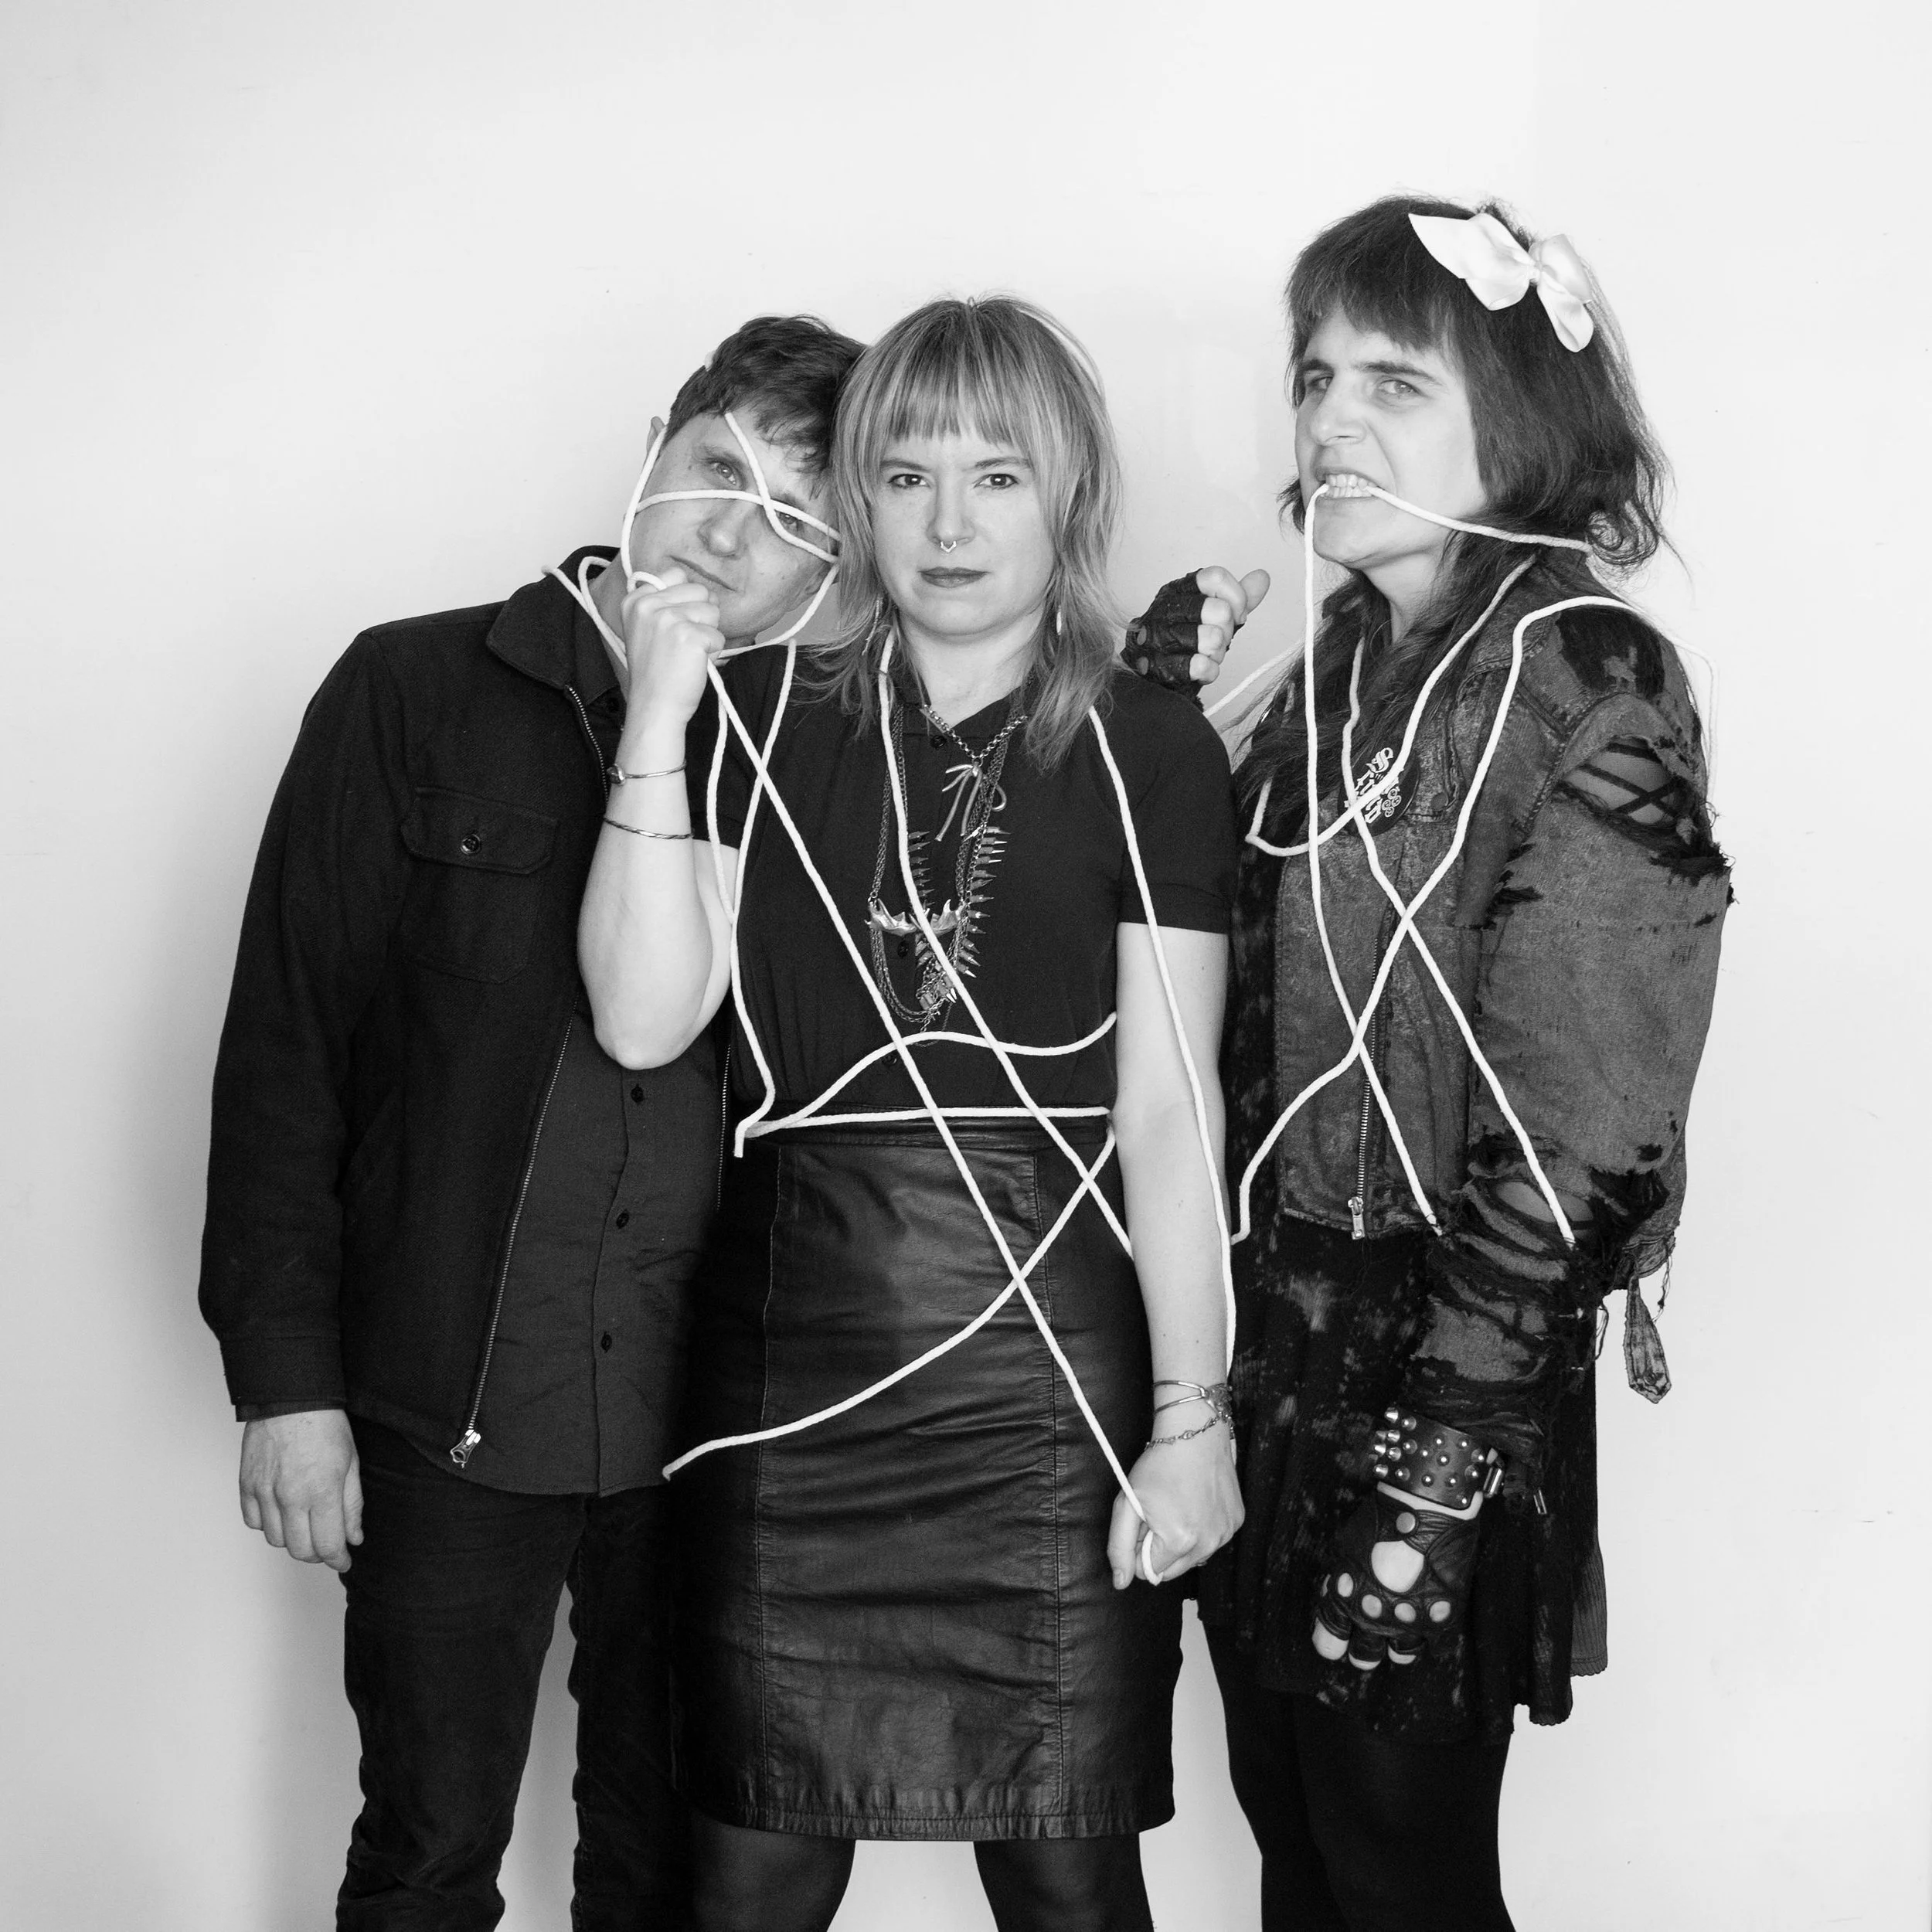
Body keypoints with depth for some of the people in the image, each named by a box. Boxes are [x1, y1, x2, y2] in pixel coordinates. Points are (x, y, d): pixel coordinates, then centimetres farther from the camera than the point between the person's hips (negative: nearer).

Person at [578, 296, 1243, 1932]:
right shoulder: (763, 714, 8)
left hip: (1049, 1360, -2)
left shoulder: (1150, 750, 1)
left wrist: (1190, 1412, -7)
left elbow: (1170, 1104, -3)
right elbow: (642, 1020, -1)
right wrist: (655, 724, -6)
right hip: (791, 1356, 2)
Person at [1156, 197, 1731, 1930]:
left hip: (1437, 1395, -6)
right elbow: (1250, 1020, 8)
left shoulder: (1589, 687, -14)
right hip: (1263, 1357, 6)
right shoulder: (1340, 663, 7)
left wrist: (1435, 1456, -18)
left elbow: (1575, 1137, -18)